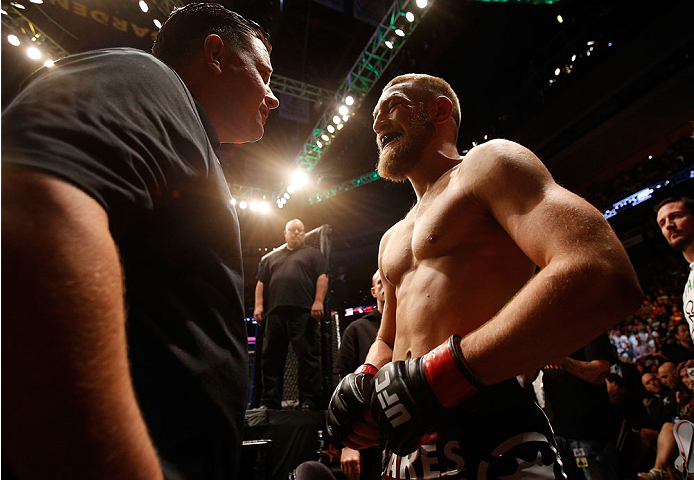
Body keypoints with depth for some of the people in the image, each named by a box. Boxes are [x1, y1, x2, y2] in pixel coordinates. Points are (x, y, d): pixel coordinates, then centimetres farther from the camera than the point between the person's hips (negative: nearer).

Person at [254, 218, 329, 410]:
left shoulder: (313, 253, 16)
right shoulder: (272, 257, 27)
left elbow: (322, 277, 3)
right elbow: (261, 282, 22)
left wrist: (318, 302, -11)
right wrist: (259, 305, 7)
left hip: (303, 312, -4)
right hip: (275, 313, 4)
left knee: (308, 357, -6)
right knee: (271, 358, 6)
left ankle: (309, 402, 0)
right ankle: (269, 402, 14)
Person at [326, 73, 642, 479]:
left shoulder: (488, 163, -4)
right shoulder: (392, 240, 18)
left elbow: (607, 278, -20)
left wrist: (439, 372, -23)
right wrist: (365, 379, -1)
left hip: (488, 437, -7)